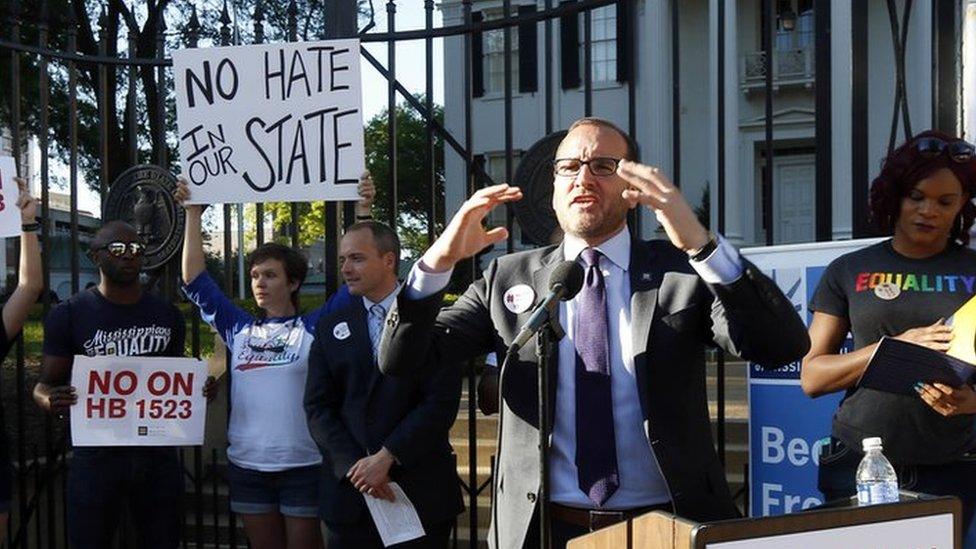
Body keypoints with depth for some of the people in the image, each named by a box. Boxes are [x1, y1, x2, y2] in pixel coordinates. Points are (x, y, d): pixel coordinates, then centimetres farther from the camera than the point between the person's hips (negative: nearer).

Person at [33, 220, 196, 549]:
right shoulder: (69, 315, -1)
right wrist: (52, 401, -24)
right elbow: (44, 385, 0)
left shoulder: (167, 315, 8)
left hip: (158, 453, 3)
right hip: (97, 454, -2)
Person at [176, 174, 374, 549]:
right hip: (247, 466, 4)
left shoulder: (315, 328, -1)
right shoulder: (239, 330, 8)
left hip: (303, 466, -3)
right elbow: (195, 280, 8)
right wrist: (193, 213, 6)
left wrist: (362, 210, -11)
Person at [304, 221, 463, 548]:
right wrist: (354, 466, -10)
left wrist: (386, 457, -14)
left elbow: (441, 402, -9)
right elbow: (318, 407, 3)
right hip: (349, 489, 3)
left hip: (421, 489, -2)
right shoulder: (331, 328, 9)